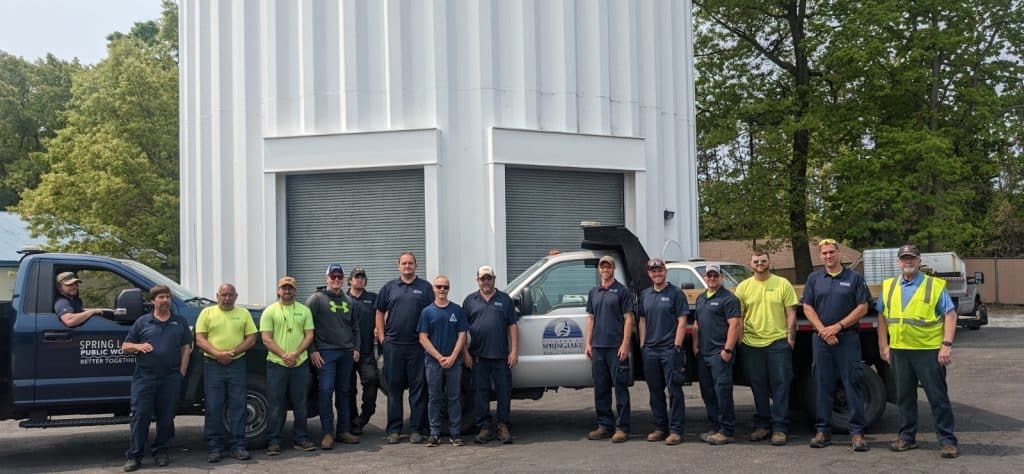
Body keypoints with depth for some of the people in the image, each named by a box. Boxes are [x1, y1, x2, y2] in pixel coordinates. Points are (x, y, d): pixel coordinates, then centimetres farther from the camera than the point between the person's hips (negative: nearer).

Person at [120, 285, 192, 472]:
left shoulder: (180, 322, 11)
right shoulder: (142, 322, 9)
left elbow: (186, 348, 10)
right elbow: (125, 346, 12)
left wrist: (181, 372, 1)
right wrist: (138, 346, -10)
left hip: (171, 377, 1)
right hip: (144, 377, -1)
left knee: (166, 417, 6)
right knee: (140, 416, -4)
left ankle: (161, 452, 18)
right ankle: (134, 456, 0)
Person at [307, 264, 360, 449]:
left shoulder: (348, 301, 14)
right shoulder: (317, 299, -3)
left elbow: (355, 327, 21)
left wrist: (356, 348, 12)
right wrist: (312, 351, -12)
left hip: (347, 353, 5)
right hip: (326, 352, -5)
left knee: (344, 392, 9)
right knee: (326, 391, -9)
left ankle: (344, 431, 16)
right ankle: (327, 434, -4)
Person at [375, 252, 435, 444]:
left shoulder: (425, 287, 6)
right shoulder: (389, 287, 10)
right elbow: (380, 312, 14)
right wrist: (382, 336, 5)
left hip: (417, 345, -1)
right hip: (393, 345, 1)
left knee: (418, 387, 1)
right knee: (394, 387, 5)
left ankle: (416, 430, 9)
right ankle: (393, 430, 11)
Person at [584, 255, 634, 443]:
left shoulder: (622, 291, -1)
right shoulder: (594, 292, 16)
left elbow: (628, 319, -5)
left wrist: (625, 345, -13)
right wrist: (588, 343, 8)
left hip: (616, 348, -6)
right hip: (598, 347, 6)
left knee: (620, 388, -3)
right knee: (600, 389, 9)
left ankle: (622, 428, 0)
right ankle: (605, 425, 17)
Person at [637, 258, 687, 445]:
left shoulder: (675, 293, -2)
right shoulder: (645, 295, 14)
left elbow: (682, 322, -6)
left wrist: (677, 346, -12)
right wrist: (642, 345, 8)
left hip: (670, 349, -5)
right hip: (650, 350, 5)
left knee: (674, 391, -4)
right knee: (655, 391, 10)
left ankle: (676, 430, 1)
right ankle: (659, 427, 19)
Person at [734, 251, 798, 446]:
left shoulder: (783, 284, 2)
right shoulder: (744, 287, 6)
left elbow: (791, 313, 2)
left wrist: (790, 338, -4)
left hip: (778, 342, -2)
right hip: (752, 344, 2)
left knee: (780, 385, -1)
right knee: (758, 387, 10)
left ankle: (780, 428, 4)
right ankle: (762, 425, 21)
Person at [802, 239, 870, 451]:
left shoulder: (854, 278, 4)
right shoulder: (814, 279, 11)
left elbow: (863, 308, -1)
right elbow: (808, 308, 7)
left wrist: (838, 326, -9)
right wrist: (823, 330, -6)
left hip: (848, 337, -2)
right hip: (821, 339, 2)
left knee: (852, 384, -4)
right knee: (822, 385, 5)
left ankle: (857, 432, 1)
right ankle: (823, 430, 12)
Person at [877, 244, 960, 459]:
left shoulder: (935, 286, -2)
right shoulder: (889, 286, 11)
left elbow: (950, 315, -6)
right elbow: (882, 316, 16)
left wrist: (947, 345, -16)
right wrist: (884, 345, 11)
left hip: (928, 350, -4)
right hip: (899, 350, 4)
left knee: (938, 397, -1)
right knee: (904, 396, 12)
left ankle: (948, 441, 6)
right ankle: (907, 437, 23)